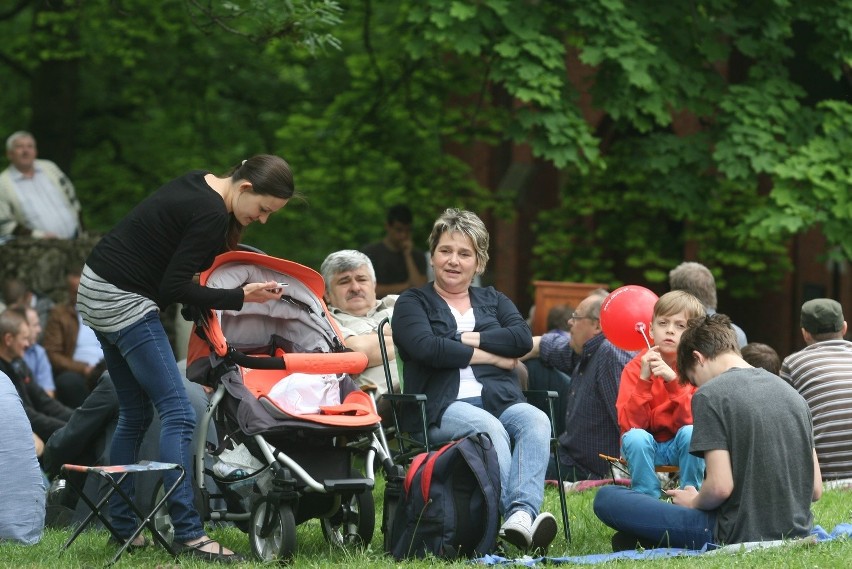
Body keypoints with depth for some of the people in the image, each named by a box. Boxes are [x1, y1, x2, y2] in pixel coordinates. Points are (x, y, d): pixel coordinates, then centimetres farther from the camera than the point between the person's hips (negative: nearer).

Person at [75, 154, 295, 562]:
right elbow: (175, 288, -20)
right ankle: (188, 533, -17)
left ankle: (121, 526, 18)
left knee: (135, 414, 14)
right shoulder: (211, 214, -20)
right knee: (178, 414, -12)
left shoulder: (199, 185, 8)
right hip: (126, 303, -10)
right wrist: (239, 297, -16)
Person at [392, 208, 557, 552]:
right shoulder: (413, 302, 16)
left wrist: (466, 340, -2)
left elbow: (523, 339, 6)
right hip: (443, 405, -3)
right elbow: (426, 348, -6)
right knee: (491, 429, -36)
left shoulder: (493, 301, 27)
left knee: (535, 421, -31)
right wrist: (492, 356, -2)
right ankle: (513, 515, -51)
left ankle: (523, 513, -52)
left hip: (501, 401, 3)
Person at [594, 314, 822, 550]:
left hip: (738, 535, -6)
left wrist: (693, 502, 4)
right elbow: (815, 489, 9)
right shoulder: (793, 394, 10)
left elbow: (720, 487, -17)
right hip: (797, 530, 6)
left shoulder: (709, 395, -9)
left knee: (606, 497, 3)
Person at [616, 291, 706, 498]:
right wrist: (644, 379, -30)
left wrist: (674, 381, -34)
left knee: (690, 432, -31)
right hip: (646, 448, 0)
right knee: (635, 437, -31)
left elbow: (693, 420, -21)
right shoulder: (636, 367, -10)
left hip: (682, 447, 0)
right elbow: (629, 423, -20)